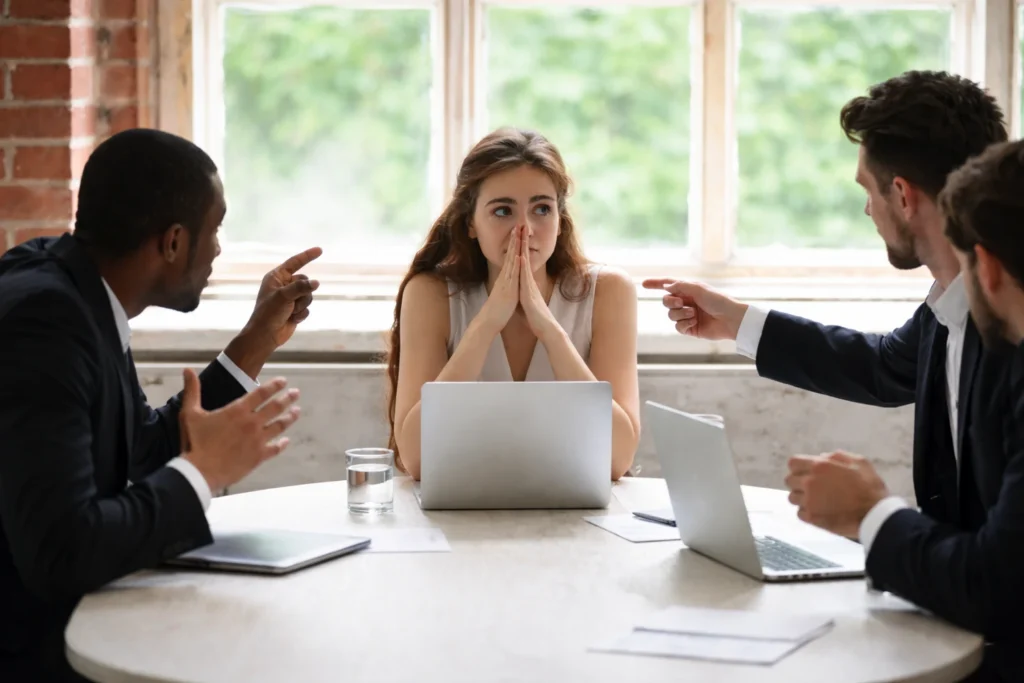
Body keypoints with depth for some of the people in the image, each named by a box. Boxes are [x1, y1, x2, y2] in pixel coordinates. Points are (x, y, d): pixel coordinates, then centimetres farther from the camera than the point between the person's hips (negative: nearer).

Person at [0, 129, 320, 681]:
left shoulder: (77, 293, 3)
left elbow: (147, 454, 15)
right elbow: (61, 553, -31)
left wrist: (259, 340, 14)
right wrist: (206, 469, -19)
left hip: (66, 614, 8)